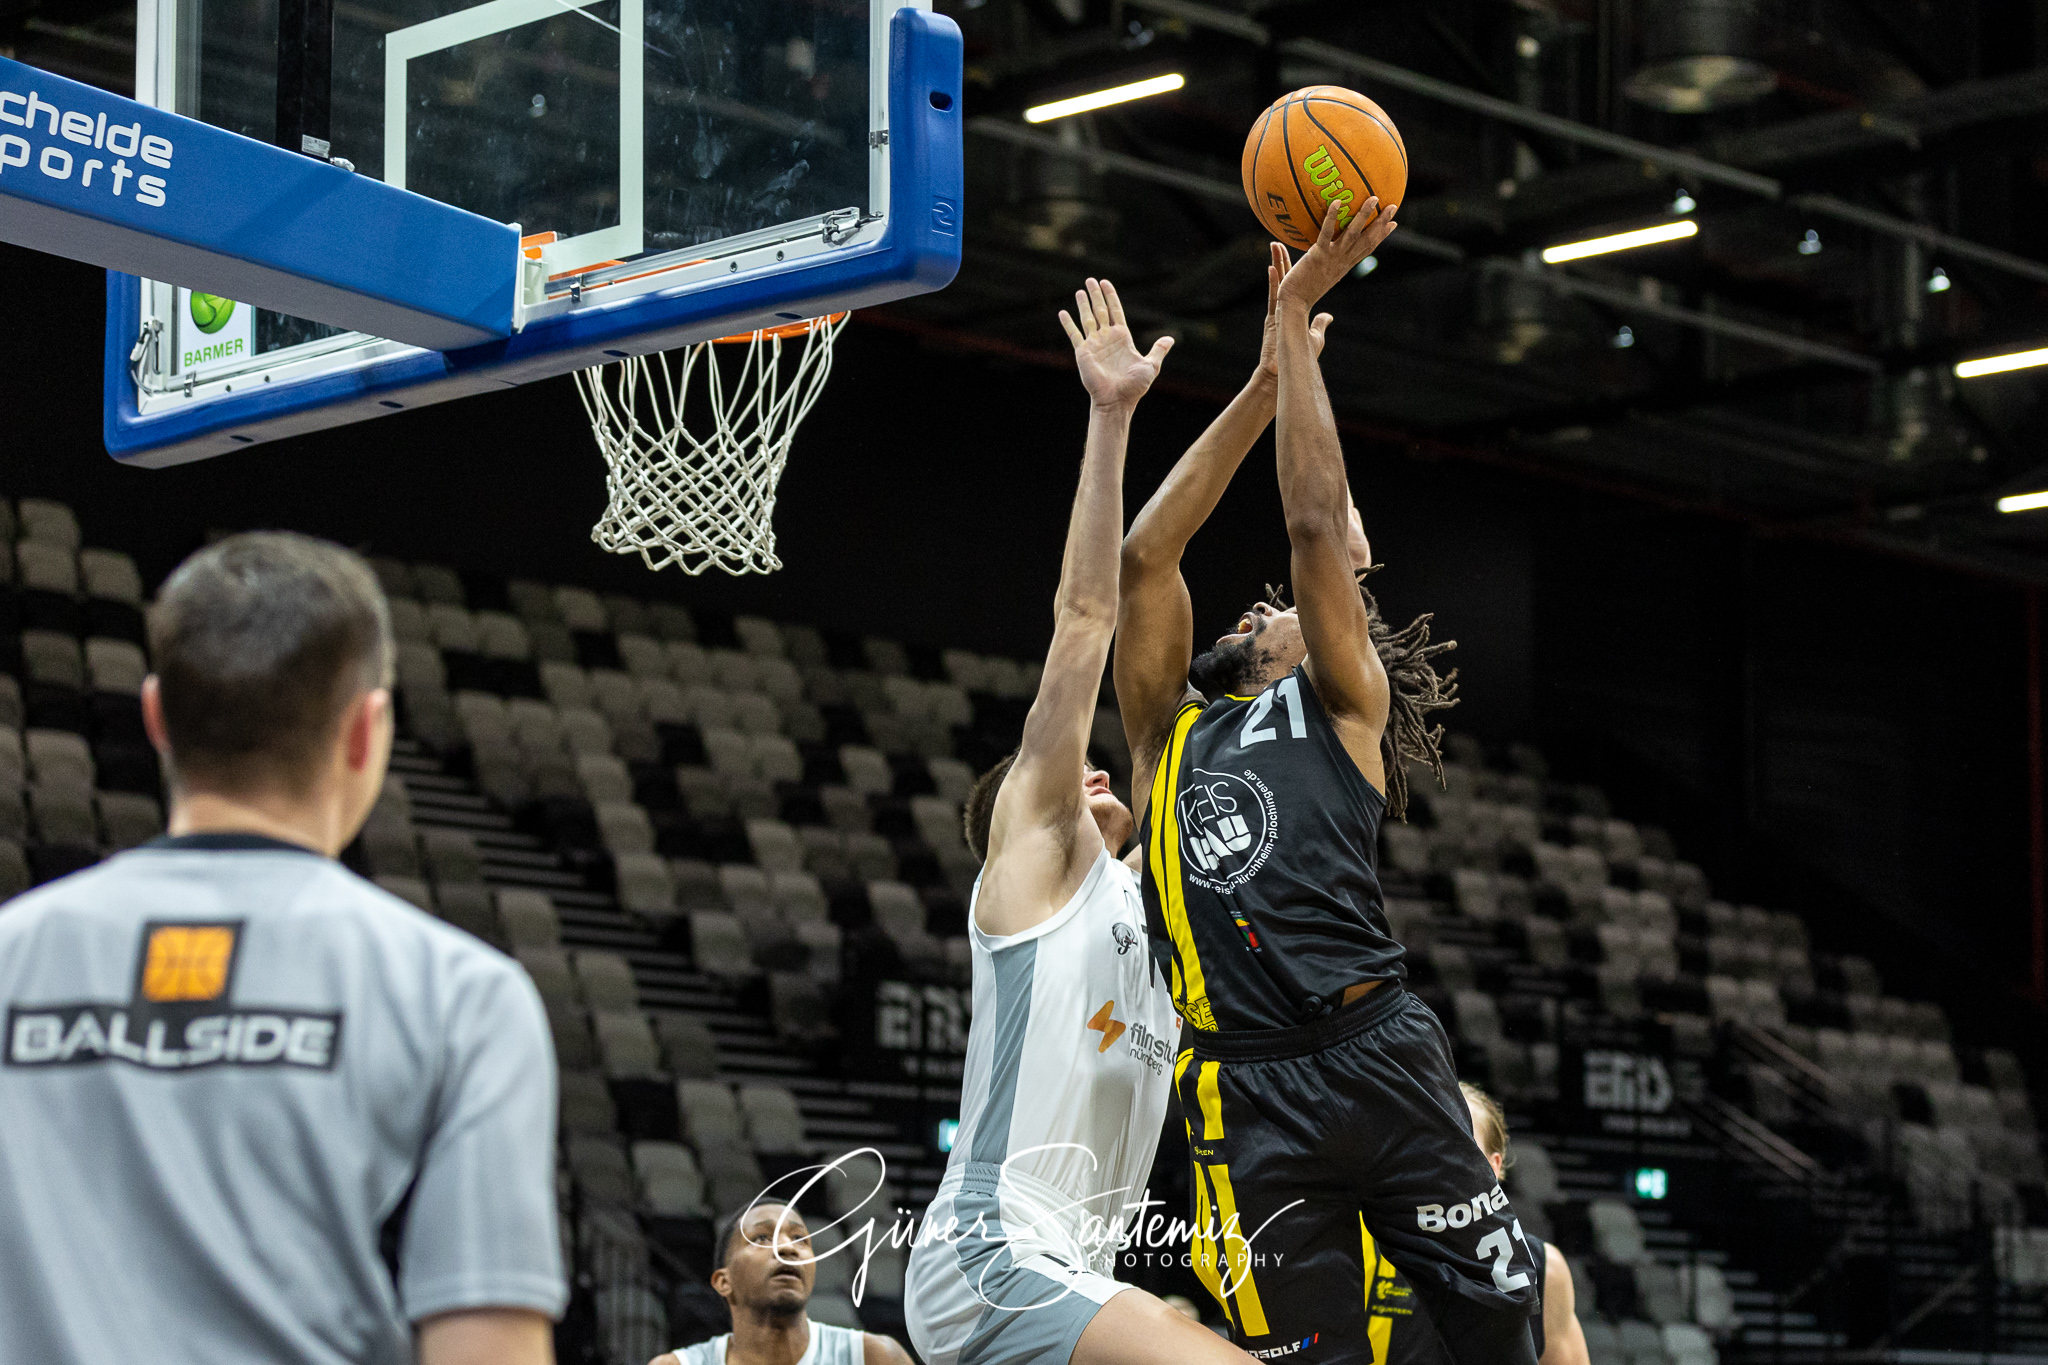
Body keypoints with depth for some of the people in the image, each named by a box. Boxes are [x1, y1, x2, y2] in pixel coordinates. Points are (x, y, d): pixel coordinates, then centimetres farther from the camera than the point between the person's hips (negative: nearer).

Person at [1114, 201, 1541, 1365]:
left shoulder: (1344, 702, 16)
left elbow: (1319, 526, 6)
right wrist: (1265, 380, 19)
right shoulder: (1171, 734, 25)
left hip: (1379, 1053, -2)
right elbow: (1145, 558, 18)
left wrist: (1295, 325, 11)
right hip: (1246, 1093, 3)